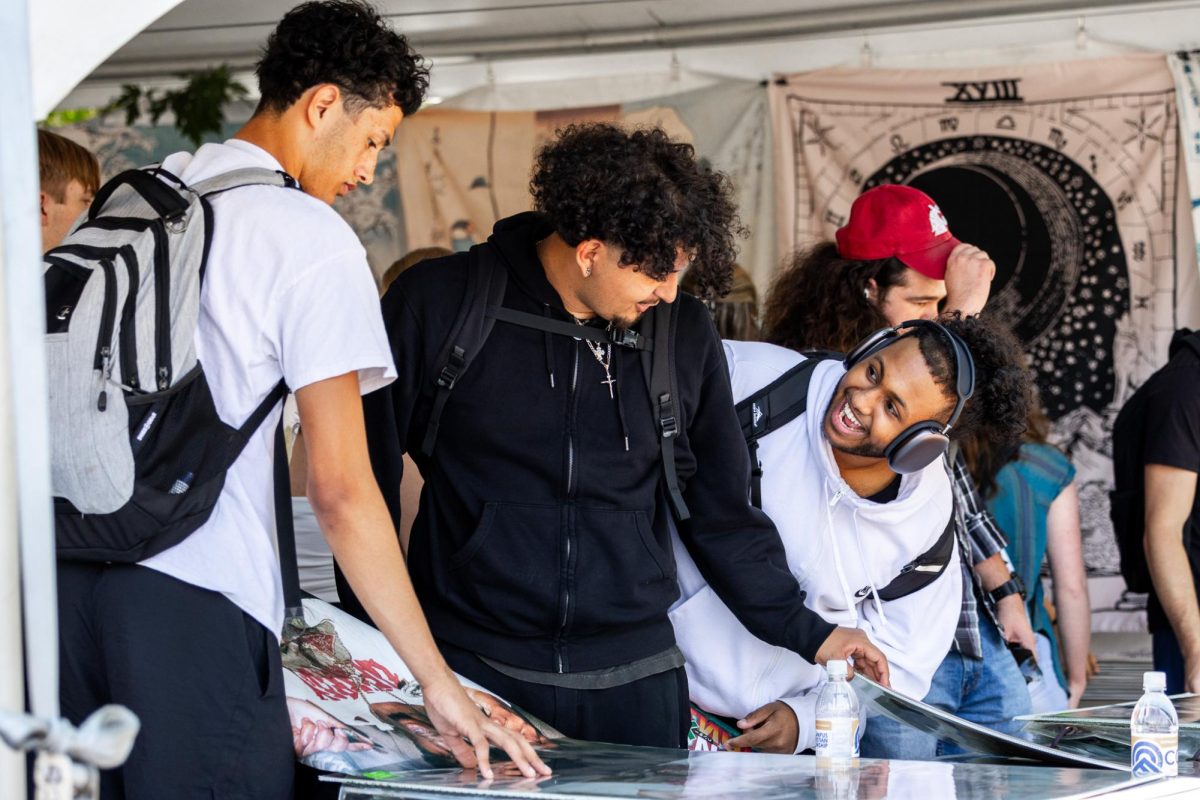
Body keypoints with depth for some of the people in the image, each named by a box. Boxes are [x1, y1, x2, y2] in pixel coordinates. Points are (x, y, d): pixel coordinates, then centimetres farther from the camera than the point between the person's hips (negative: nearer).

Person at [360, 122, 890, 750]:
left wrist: (807, 634, 8)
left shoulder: (685, 334, 7)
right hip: (473, 670, -3)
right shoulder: (436, 304, -3)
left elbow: (721, 513, 15)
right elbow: (365, 475, 2)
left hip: (633, 683, 3)